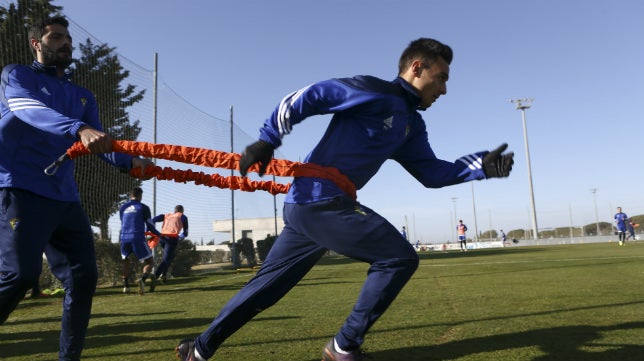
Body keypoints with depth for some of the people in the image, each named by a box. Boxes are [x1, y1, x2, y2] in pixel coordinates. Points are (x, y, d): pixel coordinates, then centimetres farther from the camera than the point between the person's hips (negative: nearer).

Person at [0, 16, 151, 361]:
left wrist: (130, 161, -12)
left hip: (64, 197, 6)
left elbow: (97, 144, 9)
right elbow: (29, 109, -17)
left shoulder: (83, 96, 21)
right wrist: (78, 129, -37)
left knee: (83, 276, 1)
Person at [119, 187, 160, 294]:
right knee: (149, 262, 4)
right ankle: (142, 279, -25)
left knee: (126, 261, 28)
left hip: (124, 238, 4)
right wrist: (159, 234, 21)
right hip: (138, 238, -4)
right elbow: (150, 226, 2)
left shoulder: (122, 208, 16)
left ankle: (126, 285, 21)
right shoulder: (143, 207, 2)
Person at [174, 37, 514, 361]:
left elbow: (432, 172, 15)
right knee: (400, 258, -4)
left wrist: (481, 165, 3)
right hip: (321, 201, -10)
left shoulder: (411, 124, 20)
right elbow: (305, 97, -10)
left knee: (268, 282, 16)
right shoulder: (376, 92, -7)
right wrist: (266, 141, -13)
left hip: (306, 205, 10)